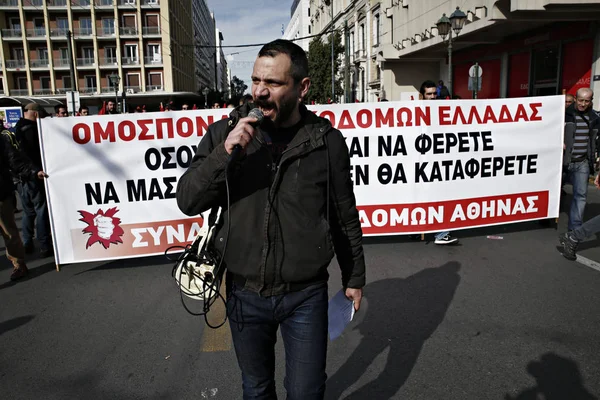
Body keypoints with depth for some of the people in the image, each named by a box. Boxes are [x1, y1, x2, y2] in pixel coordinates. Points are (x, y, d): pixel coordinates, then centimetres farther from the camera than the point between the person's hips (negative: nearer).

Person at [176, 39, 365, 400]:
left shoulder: (327, 140, -7)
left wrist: (354, 278, 9)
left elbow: (345, 216, 2)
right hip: (245, 292, 2)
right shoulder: (225, 133, -5)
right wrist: (225, 153, -24)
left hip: (306, 294, -1)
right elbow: (188, 201, -9)